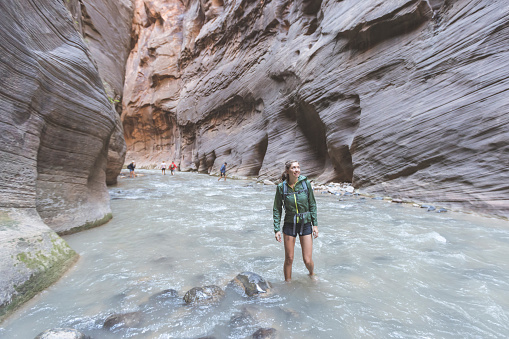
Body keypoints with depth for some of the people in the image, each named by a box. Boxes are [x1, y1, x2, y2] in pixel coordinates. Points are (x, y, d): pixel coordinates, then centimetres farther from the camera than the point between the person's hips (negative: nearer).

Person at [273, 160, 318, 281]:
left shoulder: (306, 183, -7)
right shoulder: (281, 187, -9)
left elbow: (312, 205, 2)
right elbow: (277, 209, -2)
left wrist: (315, 224, -1)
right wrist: (277, 229, -6)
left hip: (305, 224, 1)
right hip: (289, 225, 0)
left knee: (307, 260, 6)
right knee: (289, 259, 9)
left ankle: (312, 274, 41)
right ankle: (288, 283, 35)